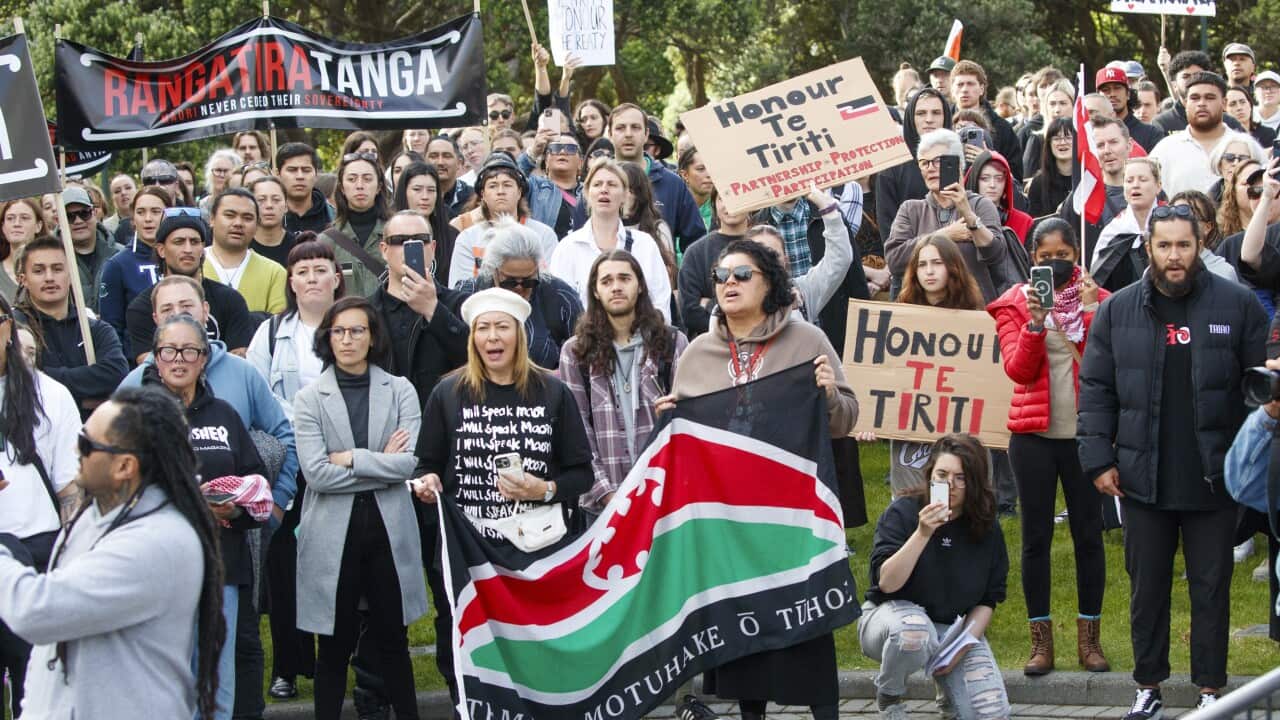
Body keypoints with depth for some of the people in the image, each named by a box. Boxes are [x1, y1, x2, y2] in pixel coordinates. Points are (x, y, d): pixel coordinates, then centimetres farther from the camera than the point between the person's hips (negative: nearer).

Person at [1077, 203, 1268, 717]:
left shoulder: (1237, 305, -3)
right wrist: (1098, 459, -3)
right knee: (1147, 588, 11)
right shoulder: (1118, 310, 2)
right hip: (1143, 479, 2)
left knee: (1211, 590, 7)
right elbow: (1095, 389, 4)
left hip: (1214, 479, -1)